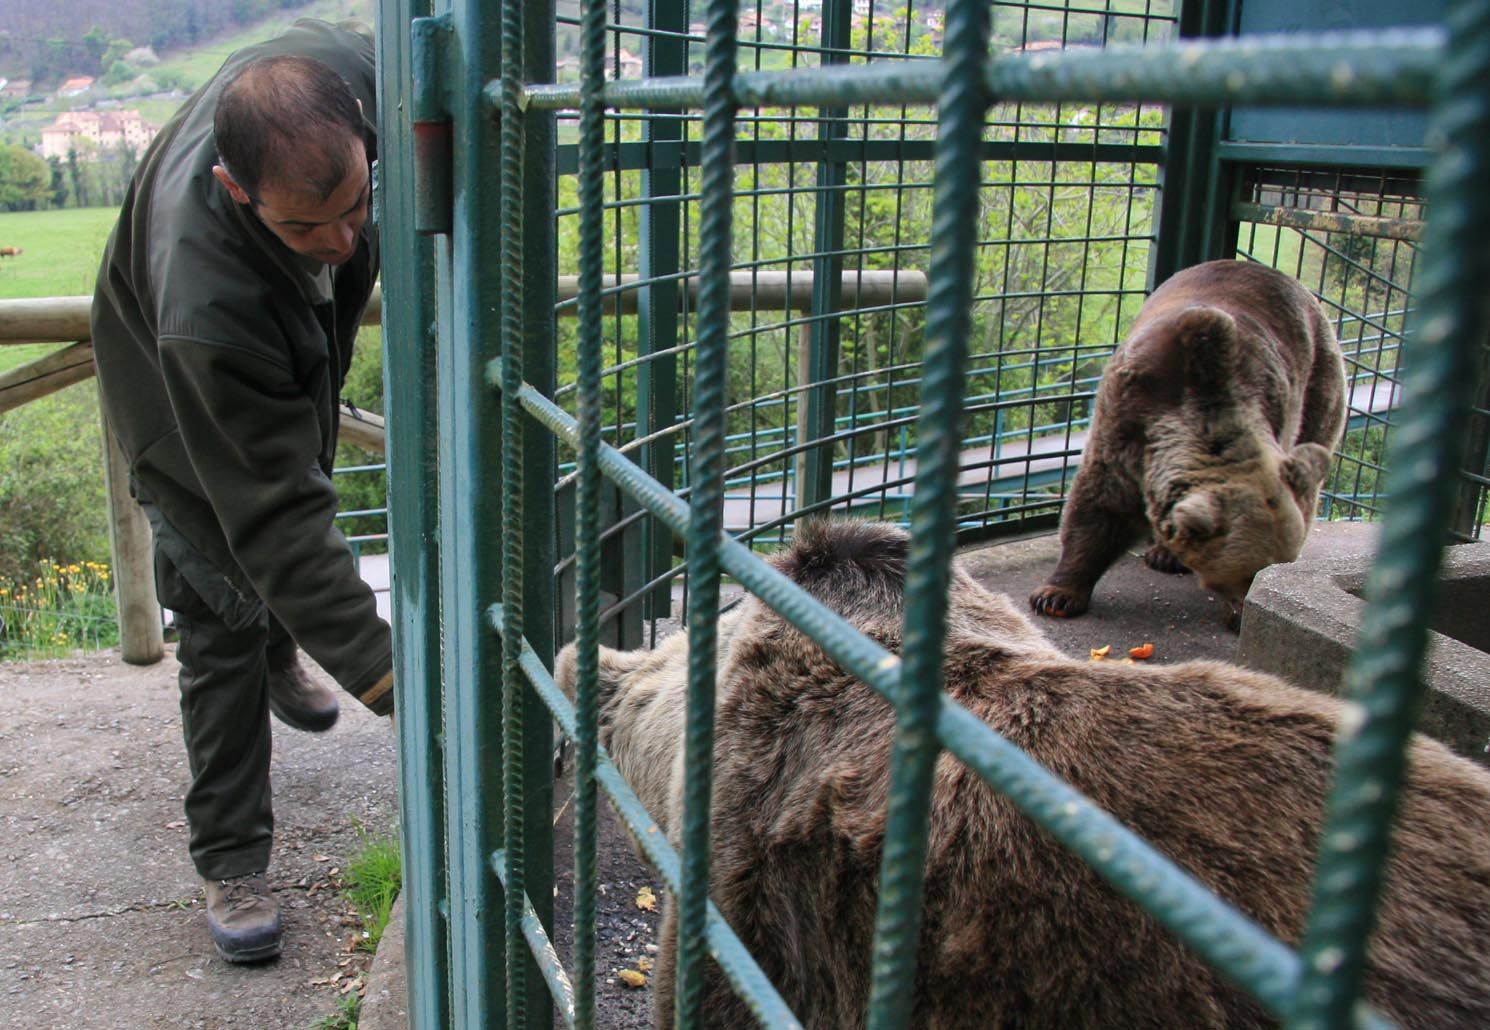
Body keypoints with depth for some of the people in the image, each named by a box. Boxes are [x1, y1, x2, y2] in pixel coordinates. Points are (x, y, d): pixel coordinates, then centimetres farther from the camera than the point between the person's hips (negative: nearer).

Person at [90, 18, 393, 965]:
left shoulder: (346, 65, -37)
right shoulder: (205, 304, -50)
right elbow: (275, 519, -46)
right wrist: (389, 679, -48)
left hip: (295, 364, 6)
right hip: (183, 399, -6)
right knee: (225, 610, -5)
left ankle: (278, 660, 58)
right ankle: (232, 861, 9)